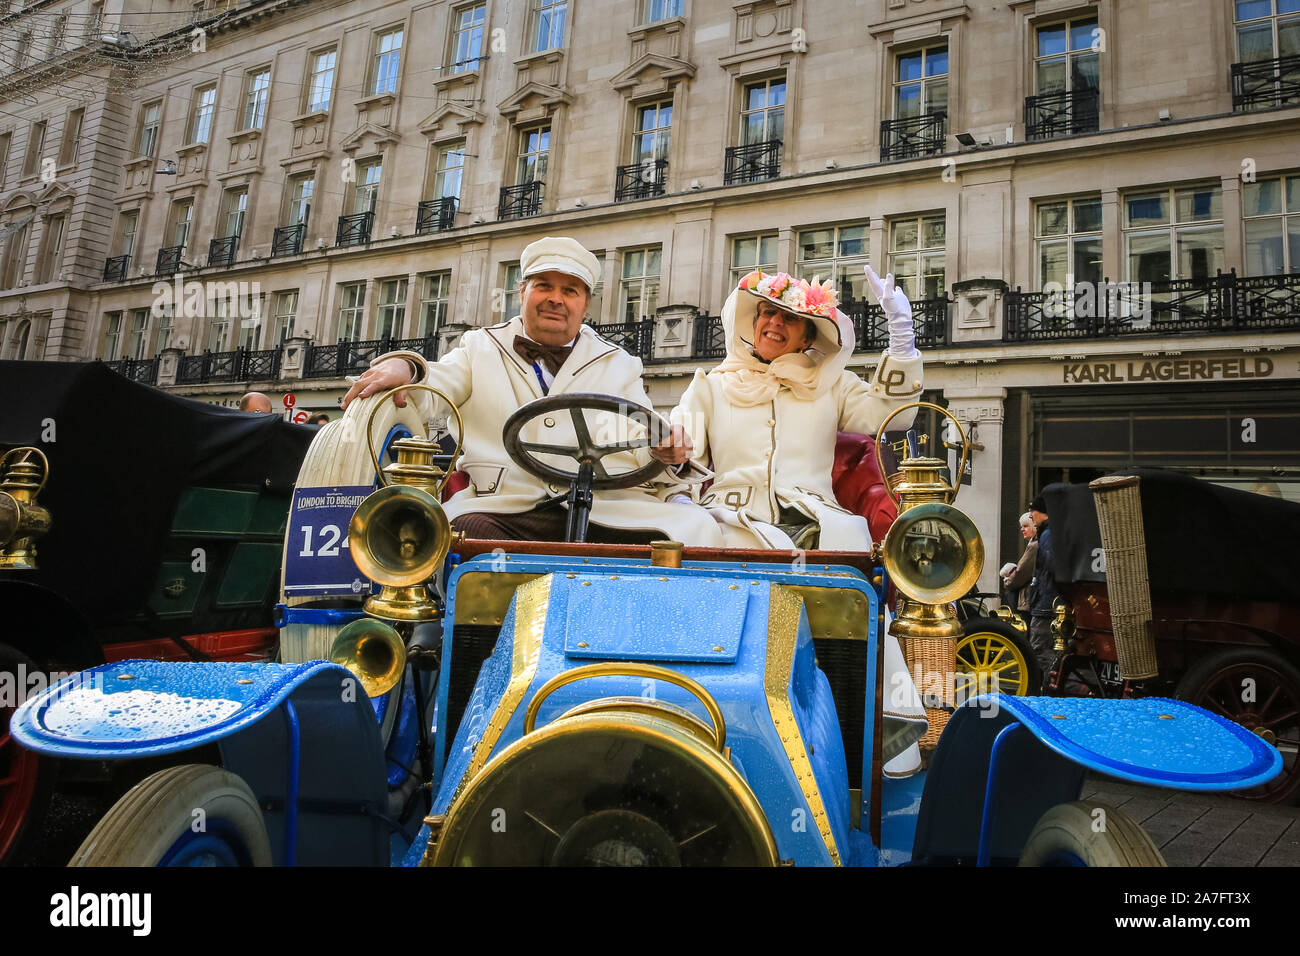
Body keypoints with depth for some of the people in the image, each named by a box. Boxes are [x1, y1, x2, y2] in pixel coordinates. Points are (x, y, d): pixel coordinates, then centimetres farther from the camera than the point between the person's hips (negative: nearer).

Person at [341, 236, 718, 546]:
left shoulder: (619, 364, 22)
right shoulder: (480, 348, 22)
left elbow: (643, 449, 15)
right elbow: (427, 395, 6)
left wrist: (665, 455, -11)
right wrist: (403, 368, -18)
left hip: (607, 507, 2)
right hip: (502, 506, -1)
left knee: (695, 524, -25)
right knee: (461, 531, -36)